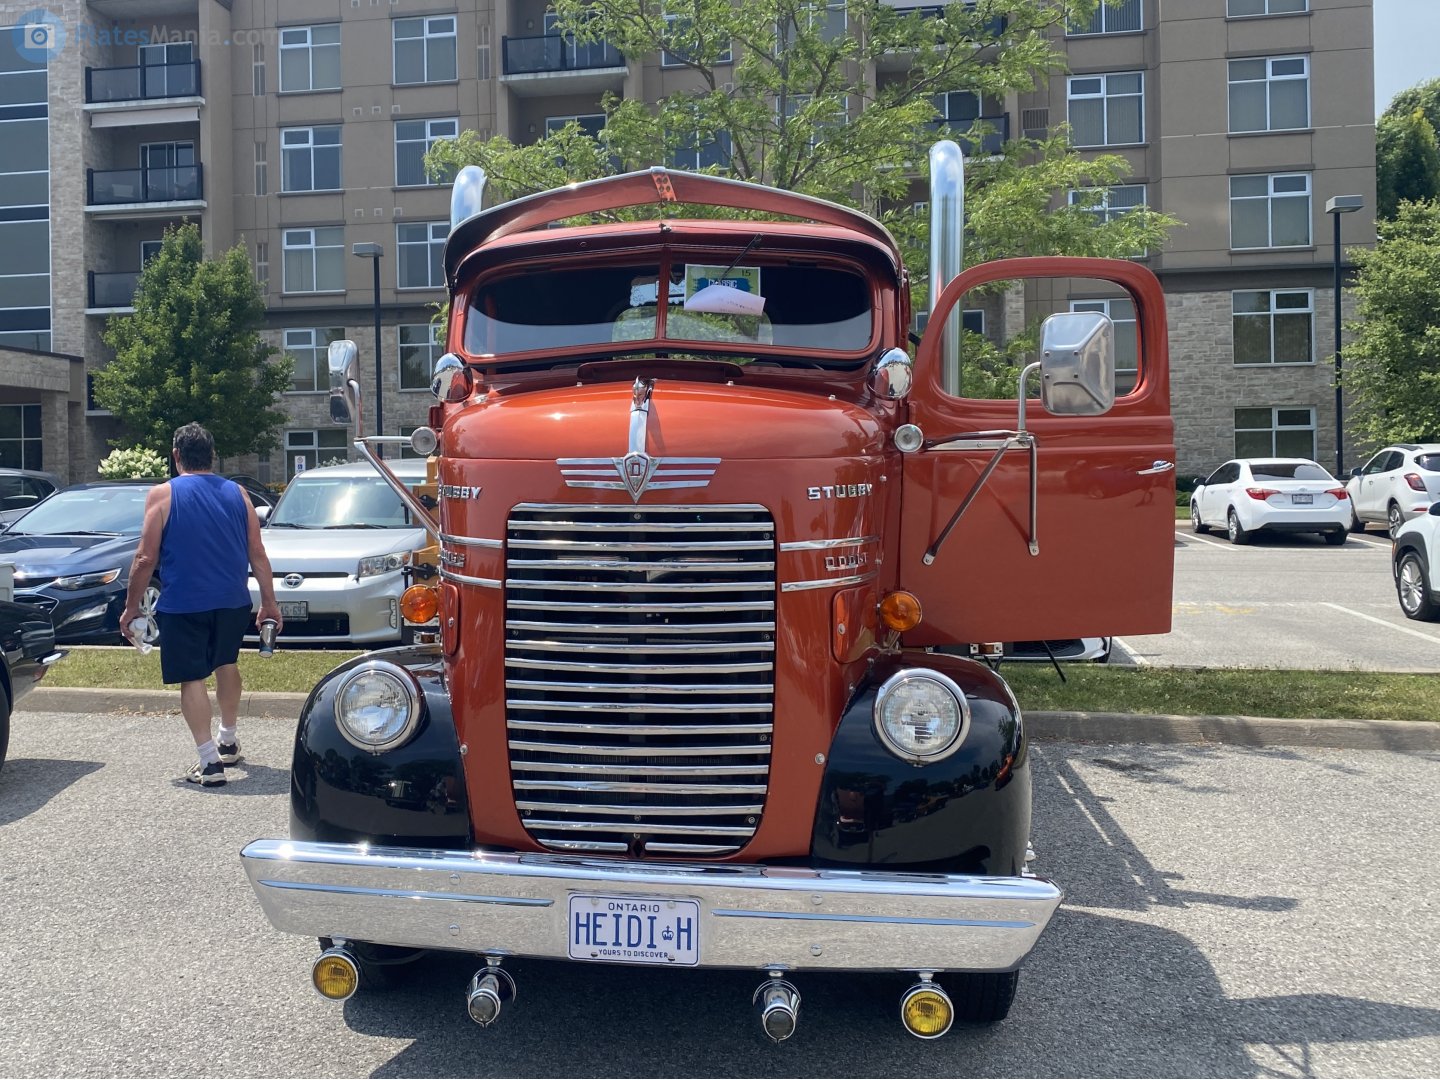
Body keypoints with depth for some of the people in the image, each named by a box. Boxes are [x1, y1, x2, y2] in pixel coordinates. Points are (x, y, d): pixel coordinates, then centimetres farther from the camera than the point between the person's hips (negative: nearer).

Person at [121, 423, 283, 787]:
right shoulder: (236, 493, 6)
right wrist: (270, 602, 11)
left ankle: (209, 762, -5)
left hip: (183, 604, -4)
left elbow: (146, 559, -7)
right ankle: (228, 742, 36)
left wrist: (131, 607, 2)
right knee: (226, 664, 24)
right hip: (232, 602, 4)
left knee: (192, 678, 1)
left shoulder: (163, 494, -4)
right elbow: (257, 554, 5)